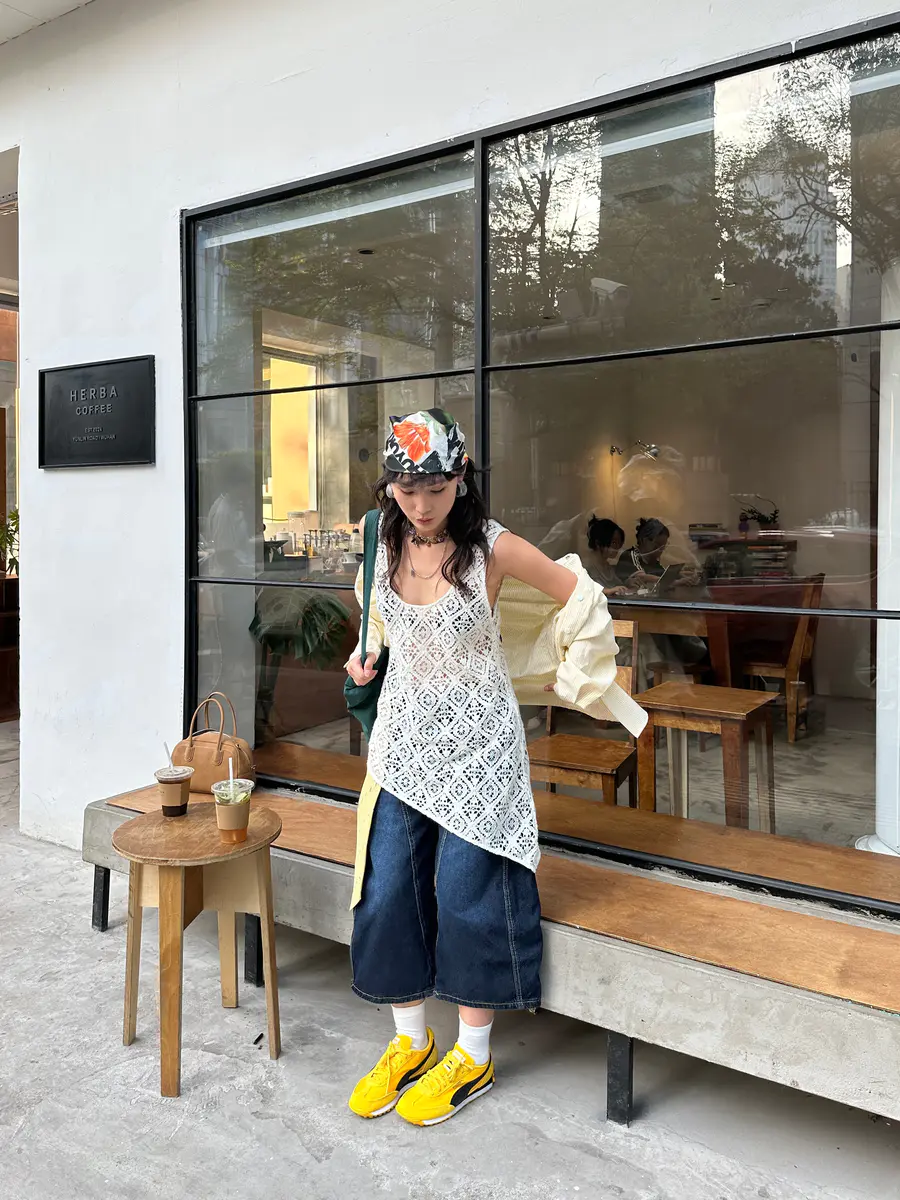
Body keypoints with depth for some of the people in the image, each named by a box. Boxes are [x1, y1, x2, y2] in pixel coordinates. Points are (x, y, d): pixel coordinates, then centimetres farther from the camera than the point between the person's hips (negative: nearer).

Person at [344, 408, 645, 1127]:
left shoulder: (493, 548, -16)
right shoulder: (385, 545, -1)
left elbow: (582, 600, -5)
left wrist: (568, 681, 1)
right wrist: (366, 656, 9)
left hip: (477, 741, -5)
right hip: (405, 736, 5)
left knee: (465, 892, -1)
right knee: (388, 889, 6)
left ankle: (473, 1057, 21)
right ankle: (410, 1042, 27)